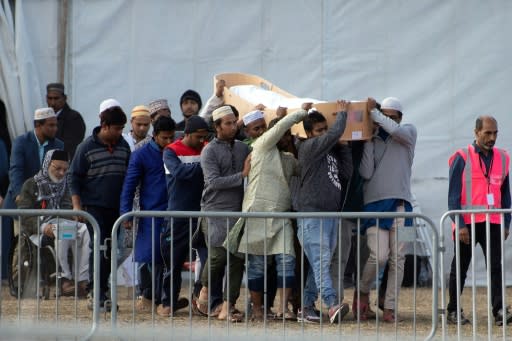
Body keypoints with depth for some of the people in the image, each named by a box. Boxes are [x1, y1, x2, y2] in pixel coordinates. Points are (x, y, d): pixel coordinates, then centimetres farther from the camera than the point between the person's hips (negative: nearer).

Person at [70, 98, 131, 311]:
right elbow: (75, 178, -1)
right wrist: (77, 206, -9)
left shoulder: (123, 146, 10)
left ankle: (100, 292, 15)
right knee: (99, 249, -11)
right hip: (95, 207, -5)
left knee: (111, 251, 7)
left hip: (117, 208, 5)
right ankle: (97, 293, -9)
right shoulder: (87, 147, -3)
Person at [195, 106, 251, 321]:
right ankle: (205, 290, 15)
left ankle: (227, 307, 0)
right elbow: (214, 181, -11)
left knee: (237, 259, -2)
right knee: (219, 254, -13)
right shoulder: (210, 151, -1)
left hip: (238, 210, 5)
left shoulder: (243, 148, 15)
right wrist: (242, 175, -12)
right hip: (216, 211, -5)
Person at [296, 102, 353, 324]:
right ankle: (332, 305, -30)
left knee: (319, 264, 6)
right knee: (320, 261, -16)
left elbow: (346, 172, 12)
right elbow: (335, 133, -12)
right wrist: (342, 113, 4)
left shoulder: (332, 152, 20)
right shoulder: (309, 147, -3)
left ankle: (306, 309, 9)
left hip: (331, 214, 8)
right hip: (312, 214, -8)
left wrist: (344, 147, 9)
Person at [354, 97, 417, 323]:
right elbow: (365, 173, -2)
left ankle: (390, 308, 4)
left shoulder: (409, 133, 11)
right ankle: (362, 293, 11)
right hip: (375, 203, -1)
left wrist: (373, 112, -6)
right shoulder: (372, 141, 12)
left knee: (397, 260, 0)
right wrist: (369, 140, -2)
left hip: (400, 204, 1)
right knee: (379, 256, -13)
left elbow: (395, 130, -14)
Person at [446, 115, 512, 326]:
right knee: (460, 268, 6)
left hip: (492, 223, 3)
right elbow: (453, 195, -6)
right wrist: (460, 225, -12)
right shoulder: (462, 158, -4)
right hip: (467, 223, -3)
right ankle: (453, 311, 16)